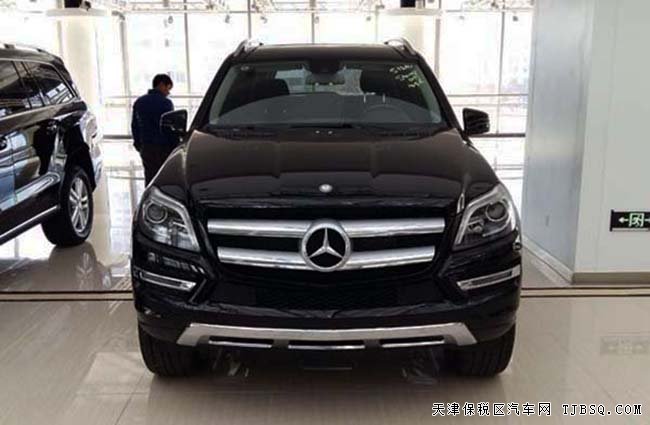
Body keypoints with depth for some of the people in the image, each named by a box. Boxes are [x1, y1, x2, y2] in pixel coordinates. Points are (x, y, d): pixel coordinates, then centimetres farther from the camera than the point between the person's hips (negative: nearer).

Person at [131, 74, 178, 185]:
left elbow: (134, 126, 17)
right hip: (163, 147, -6)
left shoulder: (139, 102, 11)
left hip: (146, 148, 6)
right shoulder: (165, 103, -10)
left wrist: (138, 143, 25)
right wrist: (176, 146, -5)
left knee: (150, 179, 9)